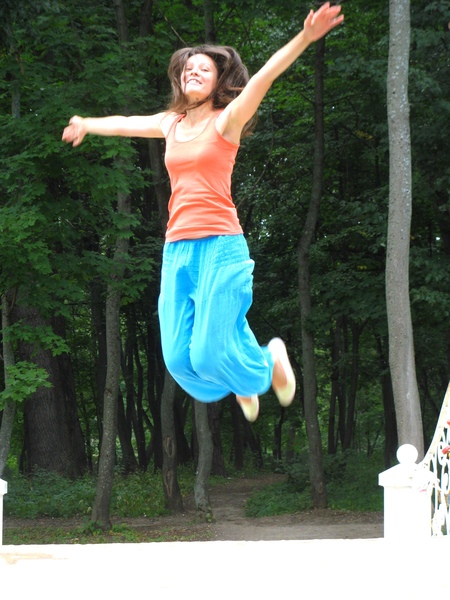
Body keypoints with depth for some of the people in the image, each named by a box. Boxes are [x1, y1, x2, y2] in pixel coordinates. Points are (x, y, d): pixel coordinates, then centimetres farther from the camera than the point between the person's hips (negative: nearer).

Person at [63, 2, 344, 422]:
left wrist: (304, 38, -29)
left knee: (210, 352, -11)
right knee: (180, 358, -1)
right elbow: (125, 124, 34)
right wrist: (87, 125, 53)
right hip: (177, 247, 5)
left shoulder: (226, 120, 1)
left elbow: (264, 77, -15)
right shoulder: (170, 124, 16)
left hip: (219, 246, -5)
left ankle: (269, 362, 22)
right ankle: (241, 379, 31)